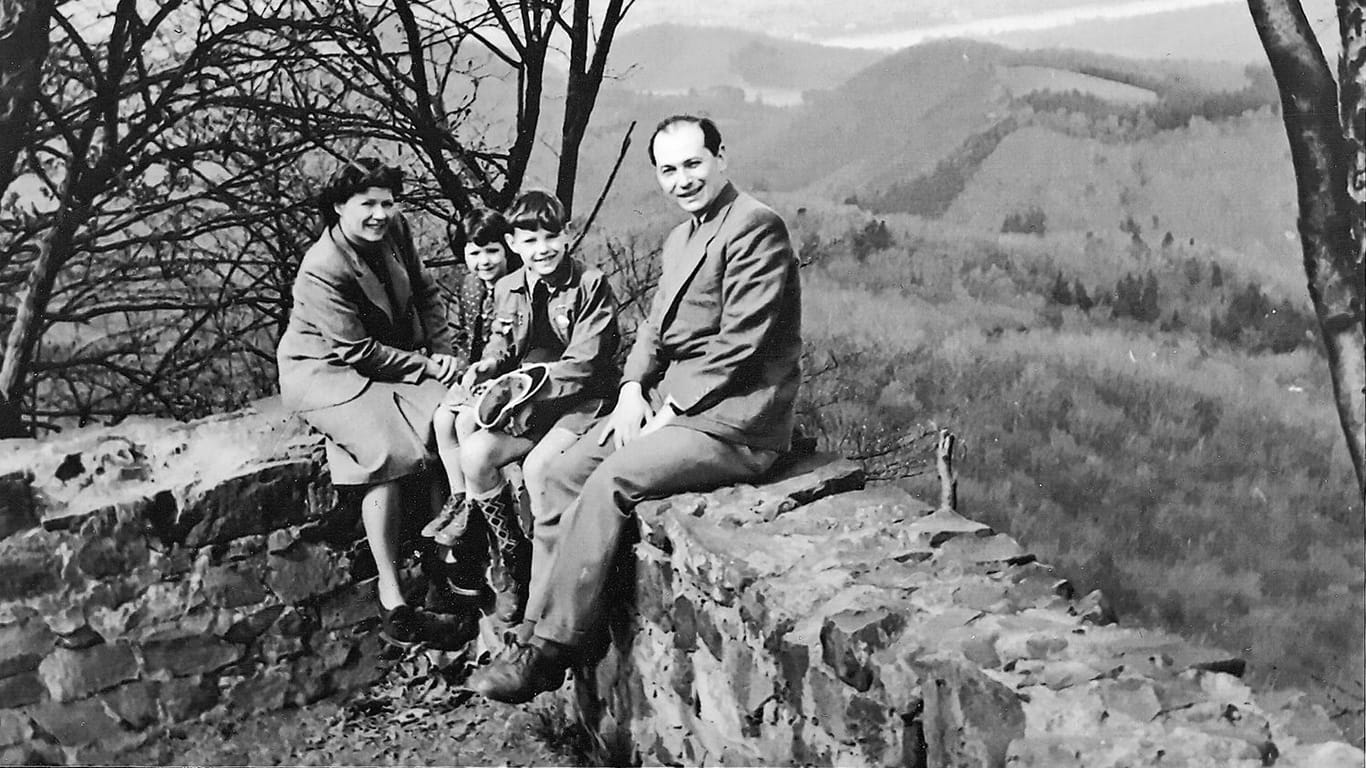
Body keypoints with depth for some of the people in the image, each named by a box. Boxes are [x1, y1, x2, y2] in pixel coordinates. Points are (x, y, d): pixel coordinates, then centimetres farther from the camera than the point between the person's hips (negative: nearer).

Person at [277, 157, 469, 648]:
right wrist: (426, 367, -16)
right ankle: (391, 598, -25)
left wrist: (442, 351, -1)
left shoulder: (394, 230, -2)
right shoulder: (321, 272, -23)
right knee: (389, 452, -30)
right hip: (327, 373, -7)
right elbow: (360, 351, -21)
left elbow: (424, 293, 12)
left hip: (395, 360, 7)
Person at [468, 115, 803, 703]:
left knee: (609, 483, -23)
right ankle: (539, 627, 1)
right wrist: (633, 388, 0)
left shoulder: (755, 226, -12)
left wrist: (672, 411, -16)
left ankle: (551, 653, -15)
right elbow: (655, 325, 19)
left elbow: (741, 342, -18)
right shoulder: (680, 238, 19)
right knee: (562, 475, -2)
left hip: (733, 417, -9)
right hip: (672, 400, 10)